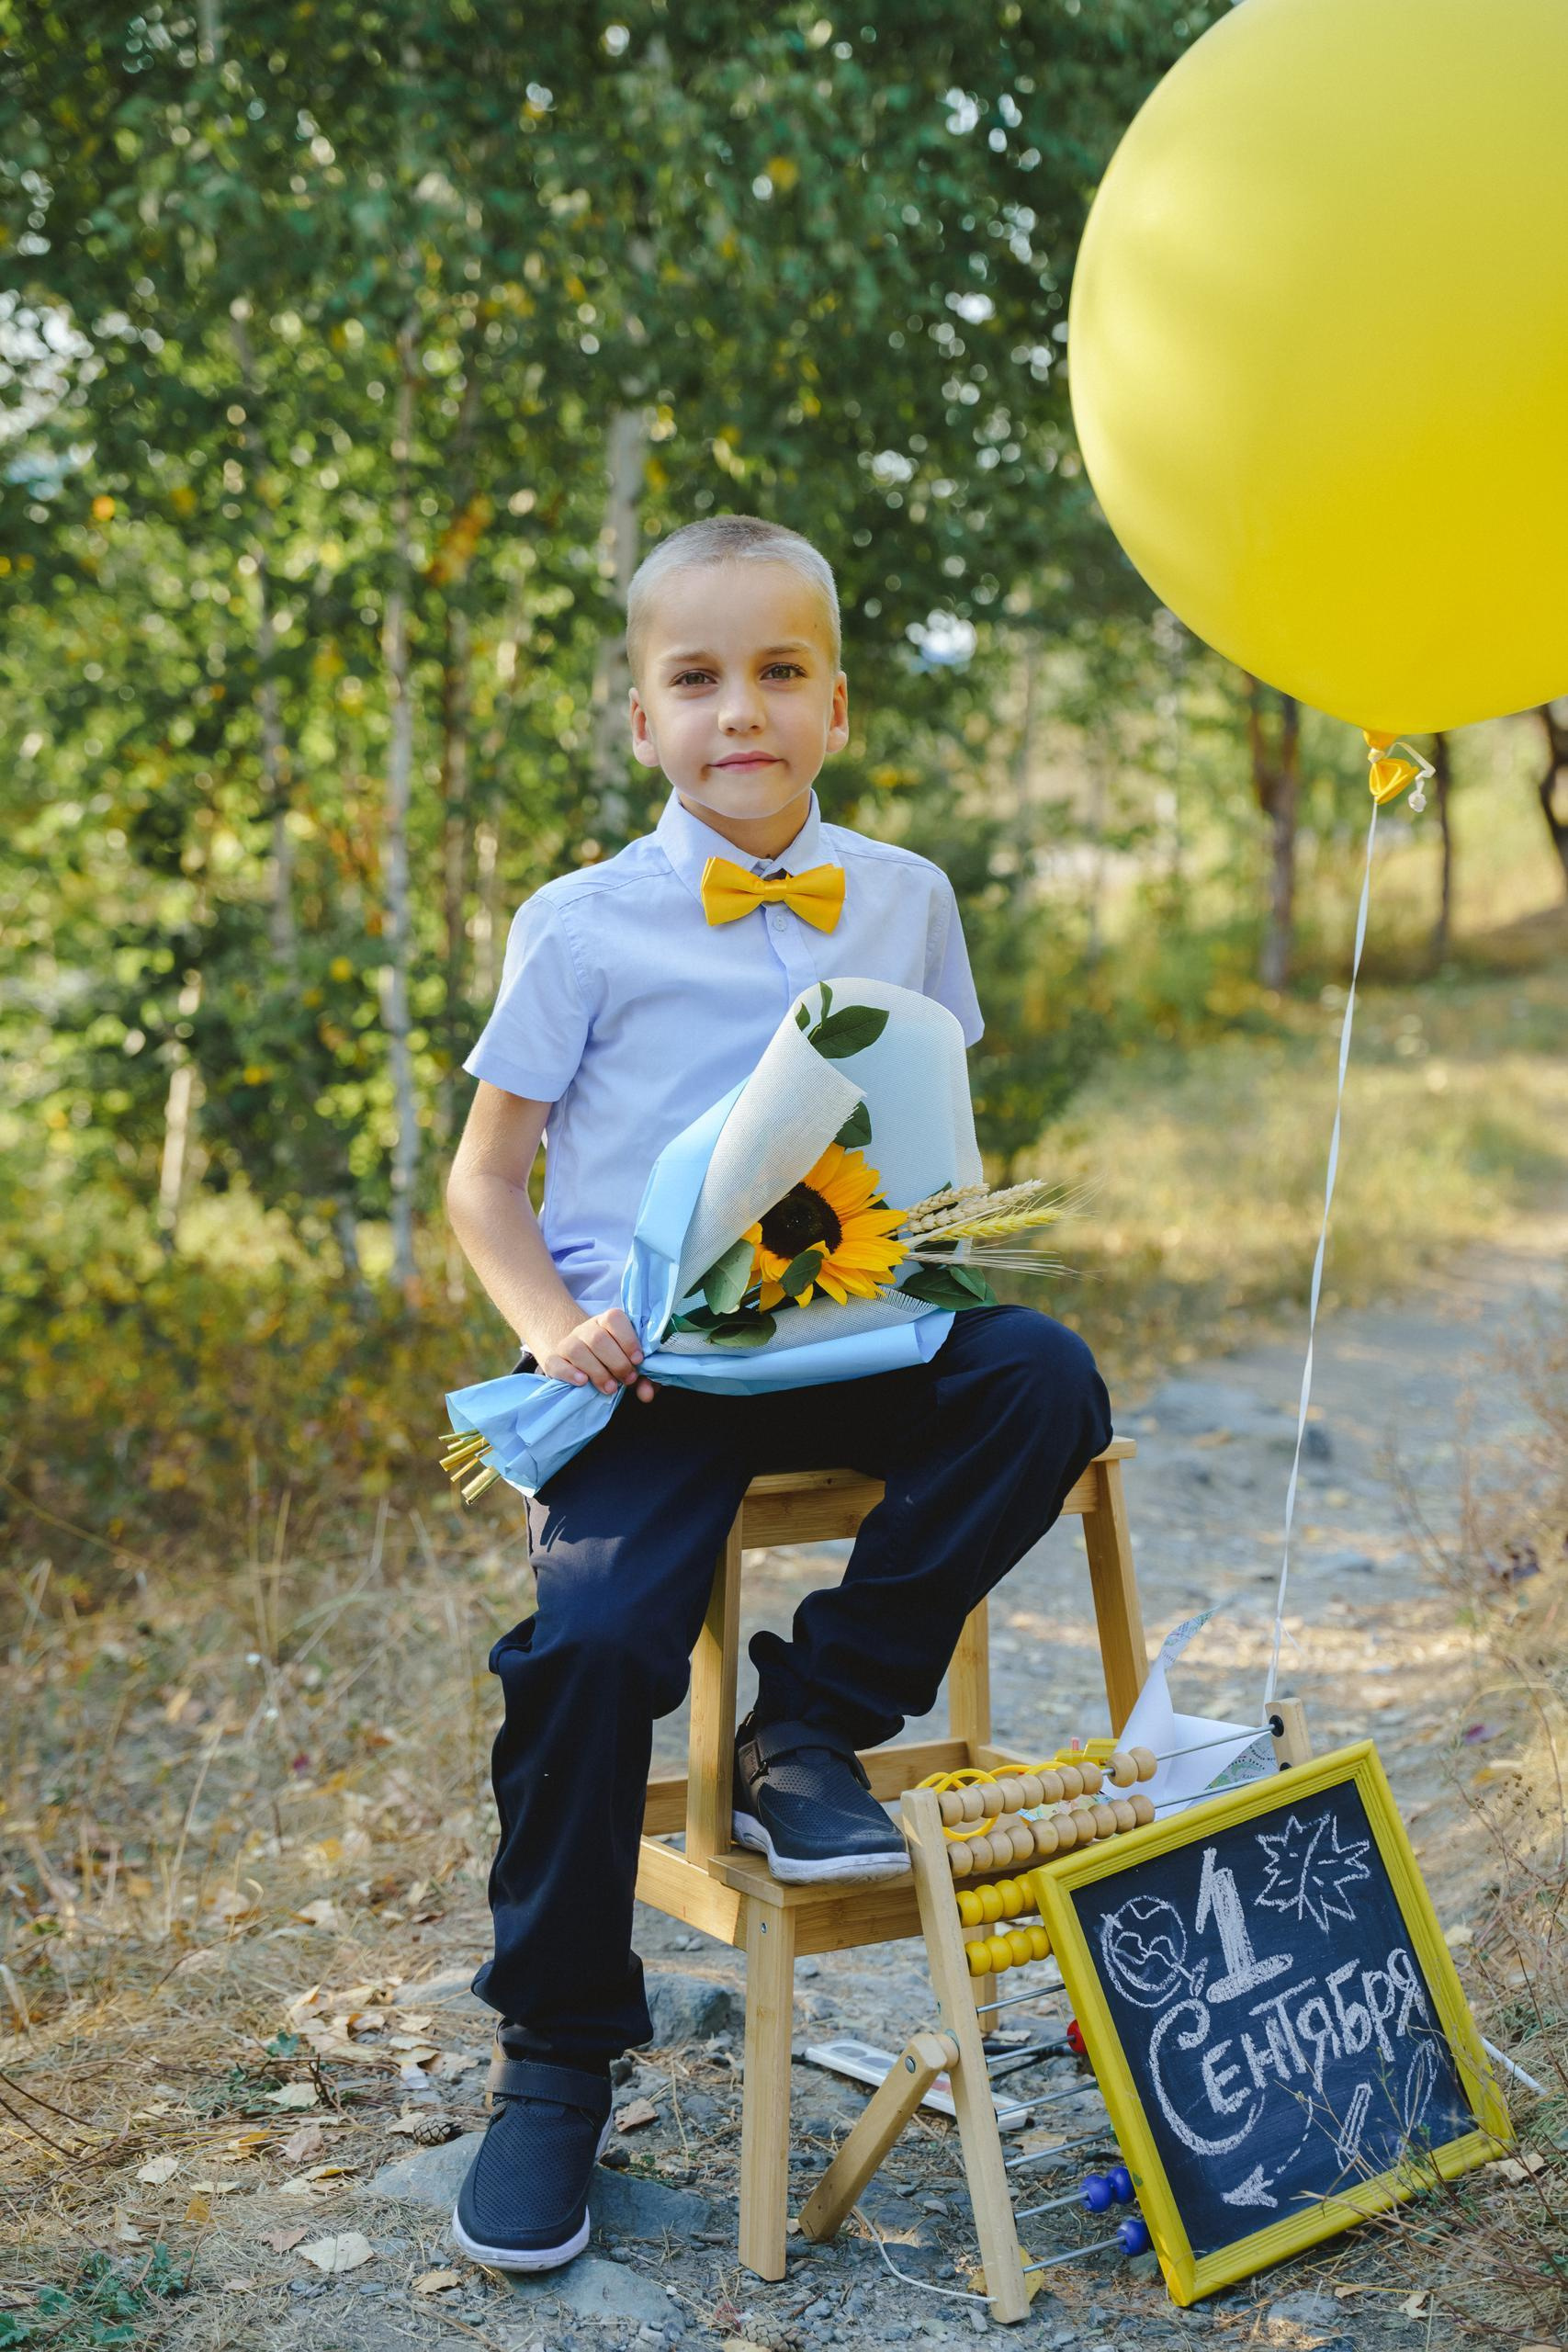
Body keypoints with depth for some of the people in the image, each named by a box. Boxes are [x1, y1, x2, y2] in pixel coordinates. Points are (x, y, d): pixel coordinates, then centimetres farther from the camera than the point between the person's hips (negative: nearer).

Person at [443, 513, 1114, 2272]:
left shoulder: (904, 902, 10)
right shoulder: (583, 926, 2)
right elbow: (484, 1173, 6)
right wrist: (553, 1327, -12)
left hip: (855, 1335, 3)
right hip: (654, 1358, -2)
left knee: (1045, 1380, -27)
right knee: (592, 1636, -24)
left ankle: (816, 1720, -9)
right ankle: (554, 2053, 0)